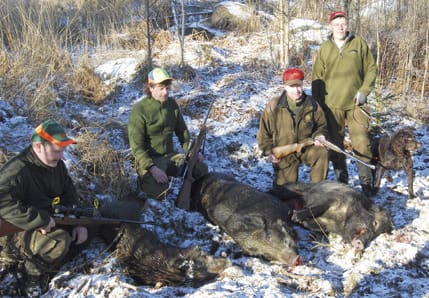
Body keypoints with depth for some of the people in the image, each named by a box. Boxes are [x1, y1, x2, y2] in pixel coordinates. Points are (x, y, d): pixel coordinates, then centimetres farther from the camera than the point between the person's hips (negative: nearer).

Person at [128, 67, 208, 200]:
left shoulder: (172, 104, 3)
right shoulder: (140, 110, -15)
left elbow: (182, 132, 12)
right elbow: (137, 146, -18)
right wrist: (152, 168, -30)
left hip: (171, 155, 6)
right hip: (149, 159, -5)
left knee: (201, 169, -12)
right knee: (159, 192, -28)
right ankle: (145, 178, 4)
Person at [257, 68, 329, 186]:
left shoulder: (312, 105, -7)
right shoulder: (274, 106, -13)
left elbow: (321, 125, 10)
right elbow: (264, 132, -2)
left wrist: (318, 136, -12)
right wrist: (269, 151, -10)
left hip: (306, 147, 1)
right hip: (283, 153, -1)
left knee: (322, 153, -30)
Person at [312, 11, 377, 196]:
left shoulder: (359, 44, 1)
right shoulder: (325, 48, 4)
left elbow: (371, 69, 5)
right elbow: (317, 77, 7)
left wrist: (364, 90, -8)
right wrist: (317, 102, 3)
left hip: (356, 103, -2)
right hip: (332, 105, 2)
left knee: (361, 143, -3)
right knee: (336, 144, 9)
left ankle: (366, 183, 6)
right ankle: (341, 180, 22)